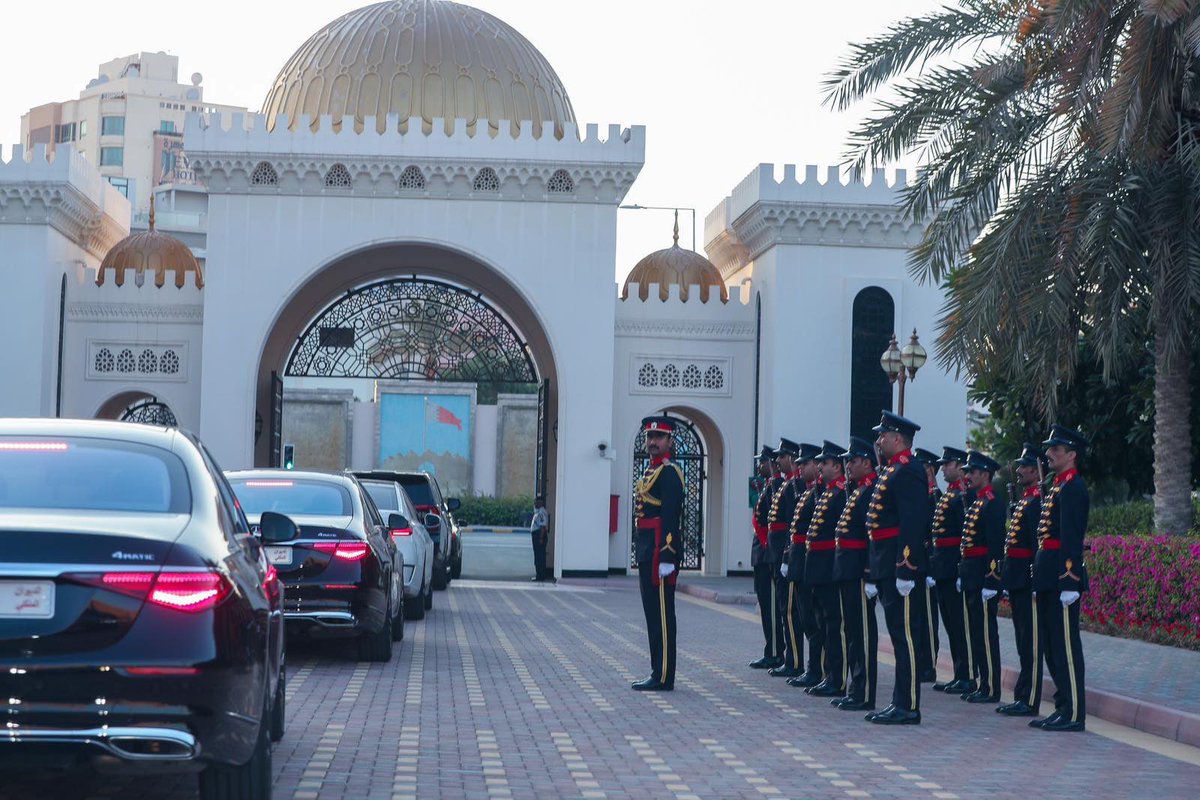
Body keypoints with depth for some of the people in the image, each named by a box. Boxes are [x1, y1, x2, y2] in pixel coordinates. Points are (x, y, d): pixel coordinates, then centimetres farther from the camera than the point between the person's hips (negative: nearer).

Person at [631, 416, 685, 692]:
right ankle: (658, 674, 18)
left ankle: (663, 677, -4)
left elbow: (671, 517, -18)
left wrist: (667, 557, -22)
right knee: (653, 613, 12)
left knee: (661, 614, -7)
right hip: (647, 553, 10)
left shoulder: (669, 472, -11)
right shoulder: (650, 472, 19)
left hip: (660, 551, -10)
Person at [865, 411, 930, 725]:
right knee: (898, 634, 12)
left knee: (905, 634, -7)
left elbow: (913, 522, -21)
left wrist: (906, 569, -25)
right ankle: (901, 702, 18)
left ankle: (908, 707, -5)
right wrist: (875, 575, 23)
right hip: (886, 567, 11)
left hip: (900, 565, -11)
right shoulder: (891, 471, 19)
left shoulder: (908, 471, -13)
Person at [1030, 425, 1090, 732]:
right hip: (1048, 577, 10)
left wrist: (1069, 582, -23)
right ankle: (1063, 707, 19)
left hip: (1062, 576, -10)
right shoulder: (1056, 486, 19)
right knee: (1052, 644, 13)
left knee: (1066, 644, -7)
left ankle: (1074, 714, -4)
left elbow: (1072, 538, -19)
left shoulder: (1073, 487, -12)